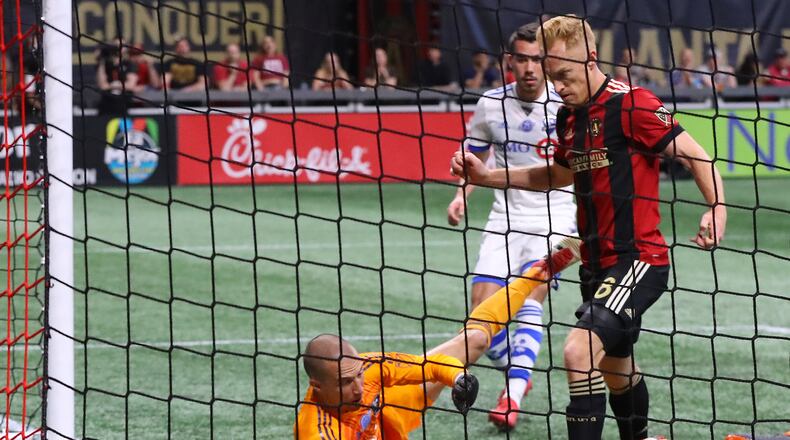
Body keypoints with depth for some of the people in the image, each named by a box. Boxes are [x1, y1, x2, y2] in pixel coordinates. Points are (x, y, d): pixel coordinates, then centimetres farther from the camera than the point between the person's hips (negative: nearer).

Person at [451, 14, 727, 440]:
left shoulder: (630, 104, -14)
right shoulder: (569, 116, 11)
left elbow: (696, 156, -13)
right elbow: (558, 175, 28)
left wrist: (717, 209, -29)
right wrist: (486, 176, 19)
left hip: (637, 258, -9)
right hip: (597, 262, 9)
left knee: (579, 351, -23)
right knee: (615, 368, 20)